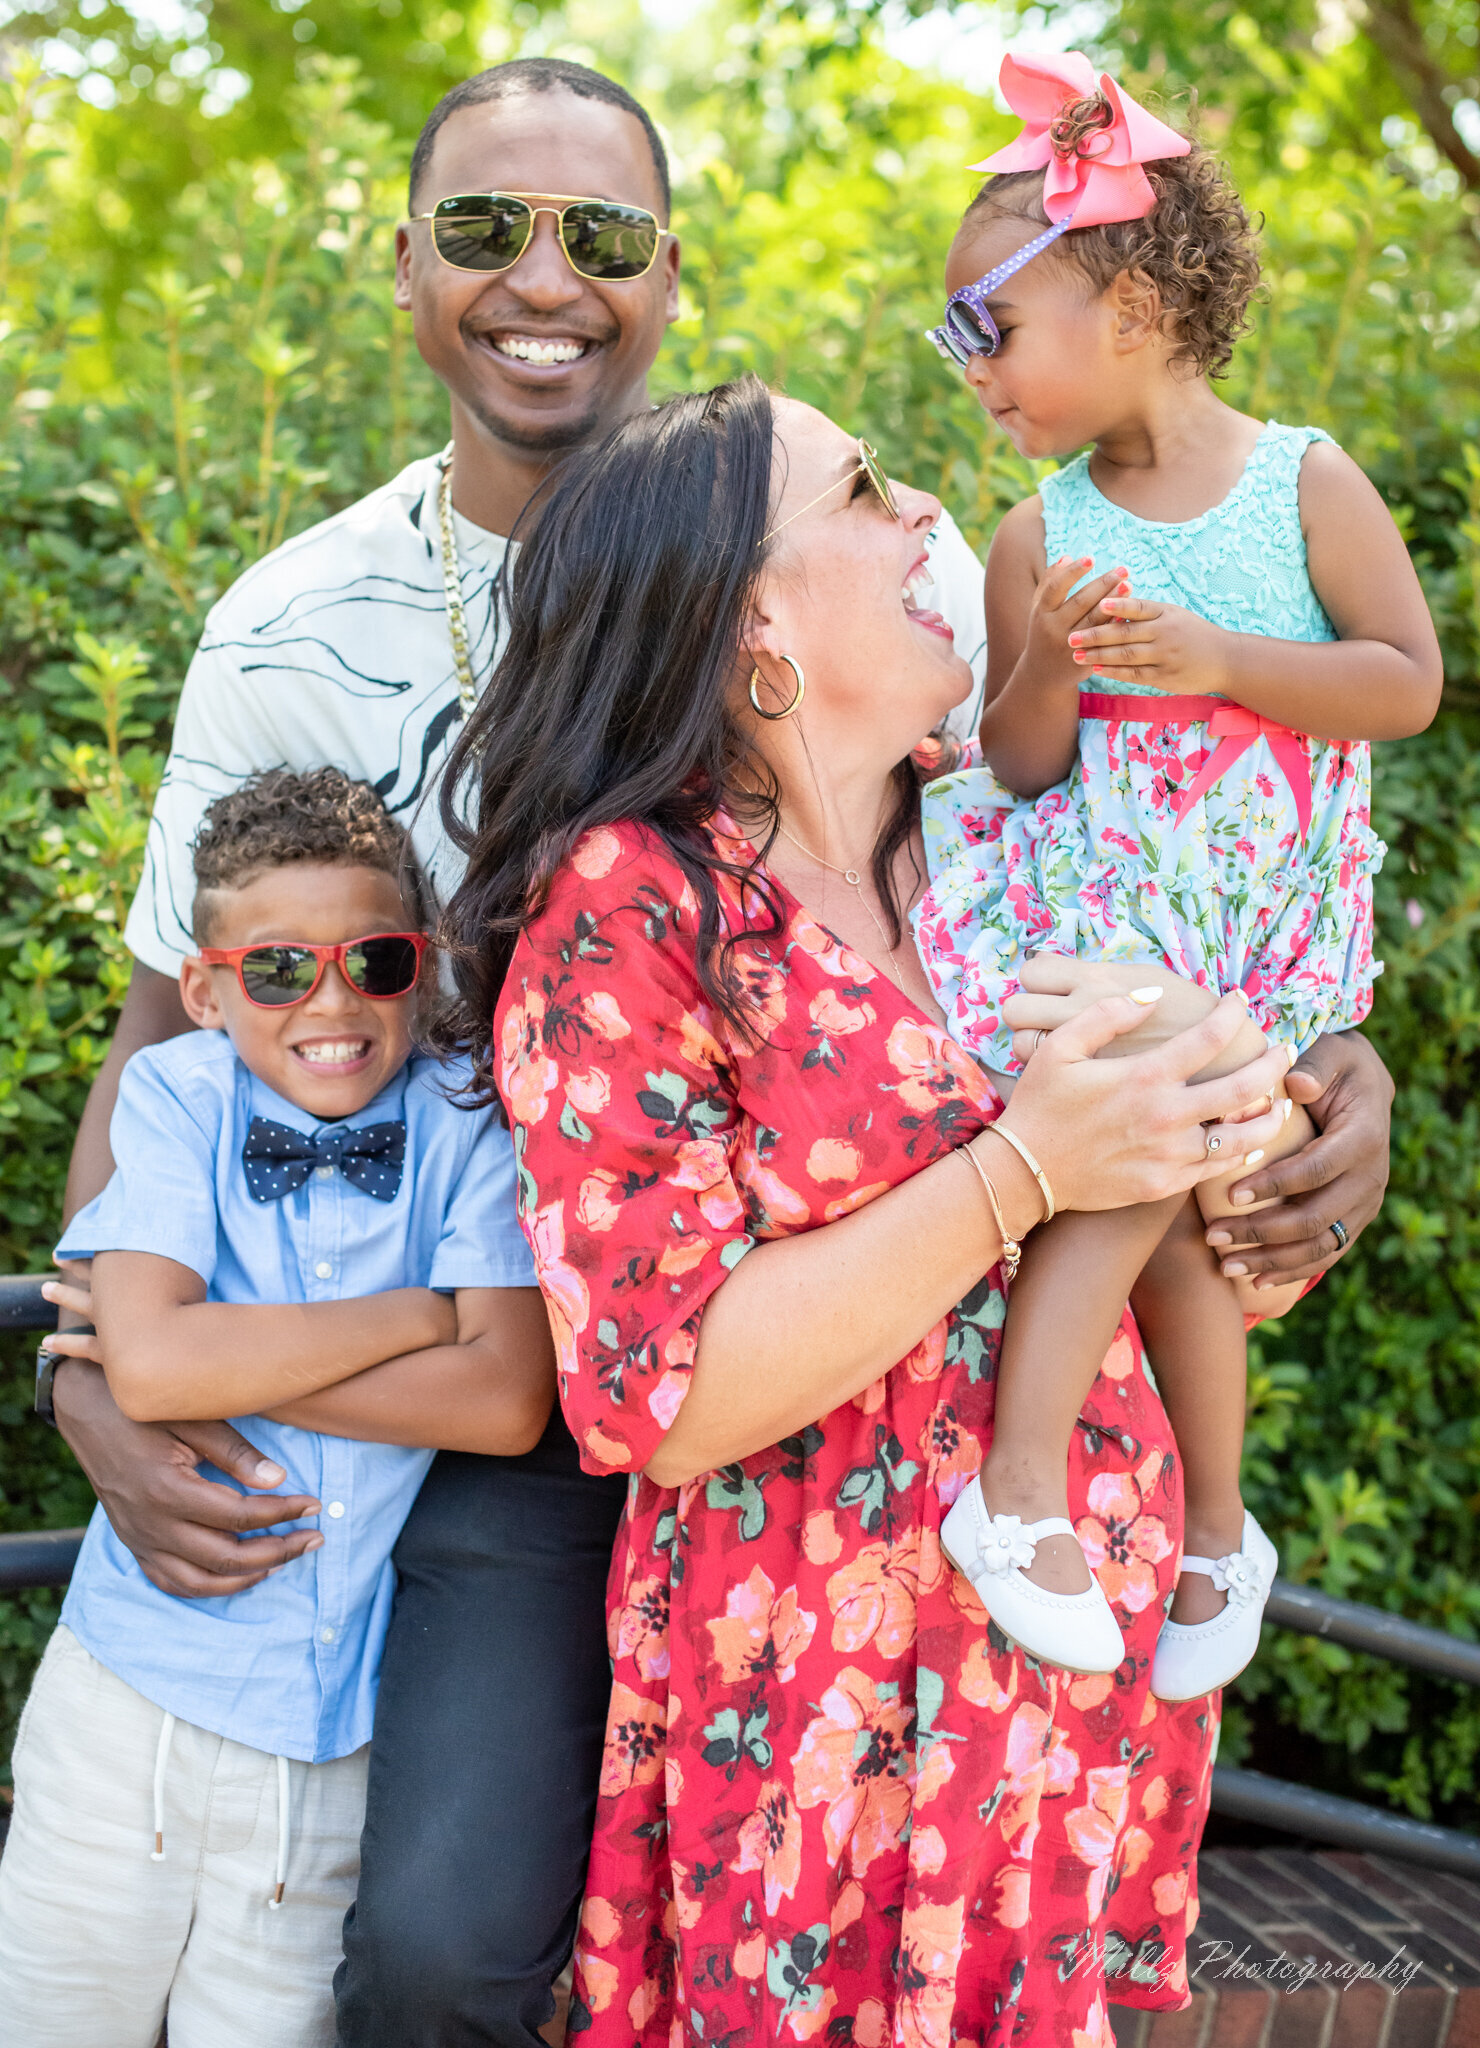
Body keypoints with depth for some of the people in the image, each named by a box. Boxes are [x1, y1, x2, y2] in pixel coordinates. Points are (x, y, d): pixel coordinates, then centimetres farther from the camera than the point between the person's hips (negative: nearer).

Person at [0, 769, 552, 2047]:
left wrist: (225, 1369, -20)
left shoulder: (465, 1125, -6)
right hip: (137, 1696, 0)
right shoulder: (176, 1097, -7)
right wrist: (420, 1315, -17)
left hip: (350, 1731, 0)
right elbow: (150, 1361, -21)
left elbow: (507, 1401, -18)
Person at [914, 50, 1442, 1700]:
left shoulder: (1306, 482, -3)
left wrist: (1218, 661, -18)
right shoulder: (1041, 535, 1)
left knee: (1162, 1186, -10)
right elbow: (1021, 771, 2)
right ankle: (1215, 1528, 1)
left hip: (1260, 931, -1)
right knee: (1146, 1182, -11)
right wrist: (1046, 667, -18)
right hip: (1092, 913, 1)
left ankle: (1020, 1480, 4)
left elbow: (1409, 684, -8)